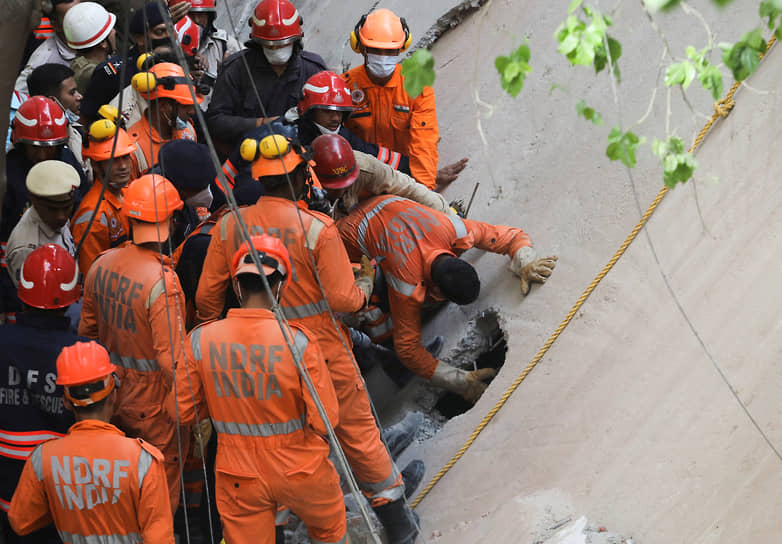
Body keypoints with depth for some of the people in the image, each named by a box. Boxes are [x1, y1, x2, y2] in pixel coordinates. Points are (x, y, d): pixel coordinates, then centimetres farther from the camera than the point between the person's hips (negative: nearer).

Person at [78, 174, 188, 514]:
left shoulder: (102, 265, -3)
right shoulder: (162, 281, -26)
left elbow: (87, 331, 9)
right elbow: (171, 360, -26)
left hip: (112, 393, 7)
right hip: (154, 402, -7)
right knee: (162, 484, 10)